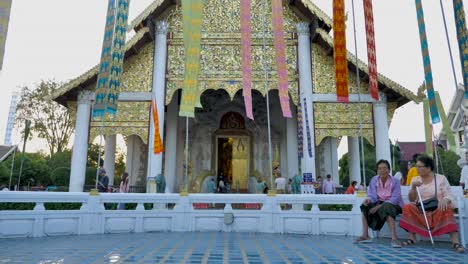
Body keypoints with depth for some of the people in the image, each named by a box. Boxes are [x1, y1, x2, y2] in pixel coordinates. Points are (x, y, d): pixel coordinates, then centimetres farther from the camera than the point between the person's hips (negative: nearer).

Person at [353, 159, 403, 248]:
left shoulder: (395, 181, -11)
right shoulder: (374, 180, 1)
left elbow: (395, 198, -21)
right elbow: (372, 195, -2)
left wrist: (379, 207, -31)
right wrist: (369, 200, -29)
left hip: (394, 205, -5)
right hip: (379, 203, 5)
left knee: (386, 208, -37)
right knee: (365, 206, -19)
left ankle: (394, 238, -42)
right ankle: (365, 235, -18)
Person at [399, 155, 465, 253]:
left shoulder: (441, 178, 3)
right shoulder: (415, 179, 8)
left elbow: (449, 195, -4)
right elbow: (411, 199, 3)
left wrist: (445, 200, -28)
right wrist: (413, 187, -15)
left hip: (437, 209, -2)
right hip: (421, 210, 2)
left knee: (447, 209, -33)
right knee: (408, 207, -26)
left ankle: (455, 242, -36)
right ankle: (412, 238, -21)